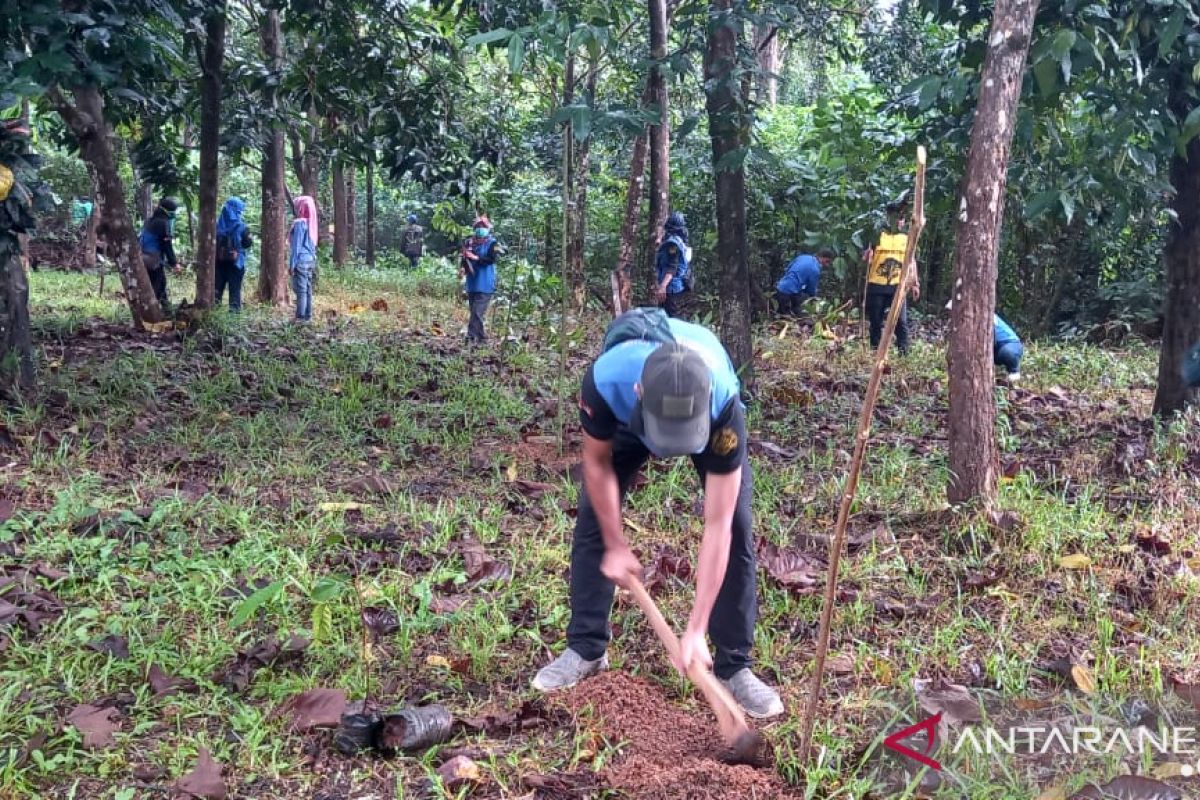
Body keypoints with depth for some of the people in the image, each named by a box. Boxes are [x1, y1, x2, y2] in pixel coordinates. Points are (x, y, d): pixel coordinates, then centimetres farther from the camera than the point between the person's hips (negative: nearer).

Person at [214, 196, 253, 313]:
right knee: (235, 284, 6)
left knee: (219, 283, 15)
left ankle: (215, 302, 16)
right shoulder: (240, 226, -13)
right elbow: (248, 243, -6)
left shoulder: (218, 224, -3)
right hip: (236, 260, -3)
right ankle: (234, 306, 5)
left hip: (219, 259, 3)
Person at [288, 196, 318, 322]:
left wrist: (292, 264, -10)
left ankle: (301, 317, -7)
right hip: (310, 260, 8)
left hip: (301, 261, -8)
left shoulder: (299, 223, -13)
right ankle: (308, 315, 13)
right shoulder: (311, 223, 10)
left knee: (300, 290, -7)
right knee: (308, 289, 10)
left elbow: (296, 245, -14)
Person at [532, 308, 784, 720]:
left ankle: (734, 666, 0)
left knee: (736, 528, -12)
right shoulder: (606, 381, -45)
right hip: (626, 417, 1)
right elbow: (597, 462, -20)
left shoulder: (723, 404, -46)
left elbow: (717, 528, -40)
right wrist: (616, 545, -14)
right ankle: (585, 650, 12)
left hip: (709, 419, -1)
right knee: (593, 520, -4)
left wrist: (696, 629, -38)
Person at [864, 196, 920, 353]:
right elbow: (867, 260, 3)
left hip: (897, 286, 1)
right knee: (876, 322, 4)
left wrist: (915, 284, 10)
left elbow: (911, 261, 14)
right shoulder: (877, 236, 1)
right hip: (877, 286, -1)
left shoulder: (907, 238, 9)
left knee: (901, 321, -5)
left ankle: (904, 352, -4)